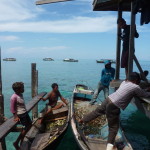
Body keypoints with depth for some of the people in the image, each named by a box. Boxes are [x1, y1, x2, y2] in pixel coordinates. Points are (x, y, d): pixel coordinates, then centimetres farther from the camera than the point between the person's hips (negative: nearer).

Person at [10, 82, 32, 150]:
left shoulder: (21, 94, 2)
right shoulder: (14, 97, -23)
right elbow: (12, 108, -18)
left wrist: (25, 111, 15)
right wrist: (16, 116, -16)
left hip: (25, 112, 9)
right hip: (20, 114, -9)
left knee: (30, 124, 18)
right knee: (26, 128, 0)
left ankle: (22, 139, 33)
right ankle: (16, 142, 14)